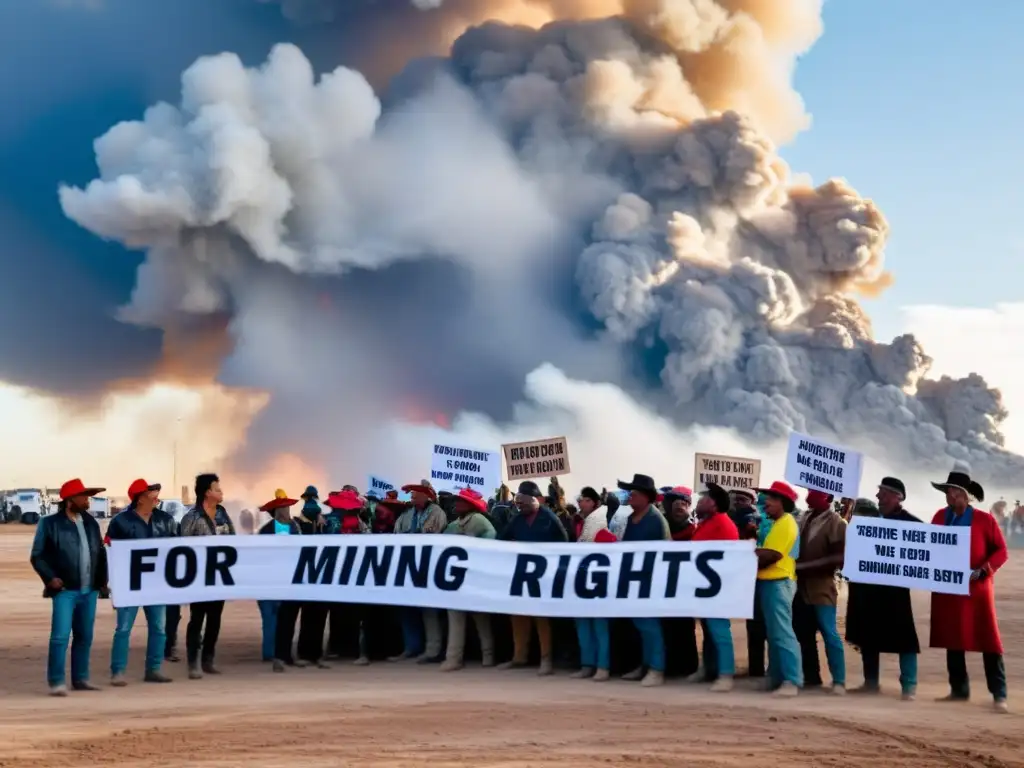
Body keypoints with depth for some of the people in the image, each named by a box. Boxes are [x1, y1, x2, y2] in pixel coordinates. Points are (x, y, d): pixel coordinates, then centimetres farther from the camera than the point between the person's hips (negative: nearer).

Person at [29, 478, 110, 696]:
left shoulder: (91, 522, 12)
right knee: (60, 636, -11)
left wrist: (102, 581, 9)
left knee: (84, 636, 9)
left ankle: (80, 679, 18)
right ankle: (57, 682, -6)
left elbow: (101, 553, 16)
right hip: (65, 590, -5)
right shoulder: (50, 523, -3)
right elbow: (37, 556, -1)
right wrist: (50, 578, -14)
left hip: (89, 590, 5)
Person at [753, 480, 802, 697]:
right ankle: (776, 677, 17)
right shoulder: (776, 523, 19)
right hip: (770, 582, 11)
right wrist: (755, 553, 0)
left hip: (779, 583, -11)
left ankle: (792, 681, -15)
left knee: (782, 632, -13)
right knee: (773, 633, 12)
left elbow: (771, 555, -19)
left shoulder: (786, 523, -12)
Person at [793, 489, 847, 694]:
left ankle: (839, 681, -3)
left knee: (829, 633, -6)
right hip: (802, 585, 7)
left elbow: (839, 557, -13)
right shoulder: (805, 518, 11)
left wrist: (805, 567, -16)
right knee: (803, 633, 8)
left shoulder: (835, 522, -7)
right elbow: (797, 546, 20)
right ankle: (811, 676, 17)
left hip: (821, 585, -6)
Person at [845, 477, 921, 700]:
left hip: (893, 586, -6)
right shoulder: (868, 516, 8)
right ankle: (871, 682, 22)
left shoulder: (909, 522, -6)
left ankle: (909, 686, 0)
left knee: (902, 636, -3)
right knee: (867, 634, 12)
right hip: (867, 584, 6)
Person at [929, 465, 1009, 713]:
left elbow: (1001, 551, -5)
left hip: (978, 589, -4)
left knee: (988, 640, -4)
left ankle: (999, 695, -2)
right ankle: (959, 690, 20)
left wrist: (983, 570, -19)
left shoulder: (985, 520, -6)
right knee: (952, 640, 10)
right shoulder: (940, 517, 5)